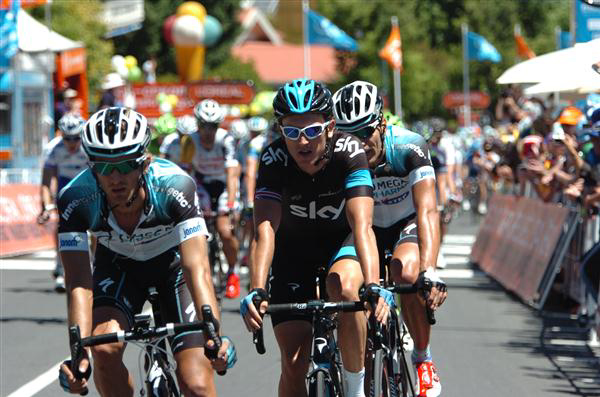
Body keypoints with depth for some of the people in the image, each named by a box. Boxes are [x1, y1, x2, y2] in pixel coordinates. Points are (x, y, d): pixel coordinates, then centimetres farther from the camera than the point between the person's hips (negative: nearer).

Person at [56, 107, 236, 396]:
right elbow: (79, 284, -33)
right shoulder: (75, 199, -31)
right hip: (118, 264, 1)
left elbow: (197, 269, -40)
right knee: (104, 348, -27)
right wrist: (79, 353, -48)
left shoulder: (175, 186, -35)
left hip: (173, 261, -1)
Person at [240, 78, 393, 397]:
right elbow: (265, 230, -36)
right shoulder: (274, 160, -26)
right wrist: (256, 292, -51)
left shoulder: (349, 152, -28)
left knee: (343, 288, -35)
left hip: (342, 239, -1)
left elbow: (362, 225, -39)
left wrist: (373, 287, -54)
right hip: (294, 248, 1)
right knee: (293, 365, -9)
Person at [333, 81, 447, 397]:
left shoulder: (409, 147, -31)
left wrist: (429, 272, -53)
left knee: (406, 272, -33)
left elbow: (427, 210, -40)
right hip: (369, 229, 2)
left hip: (407, 225, -2)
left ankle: (423, 358, -11)